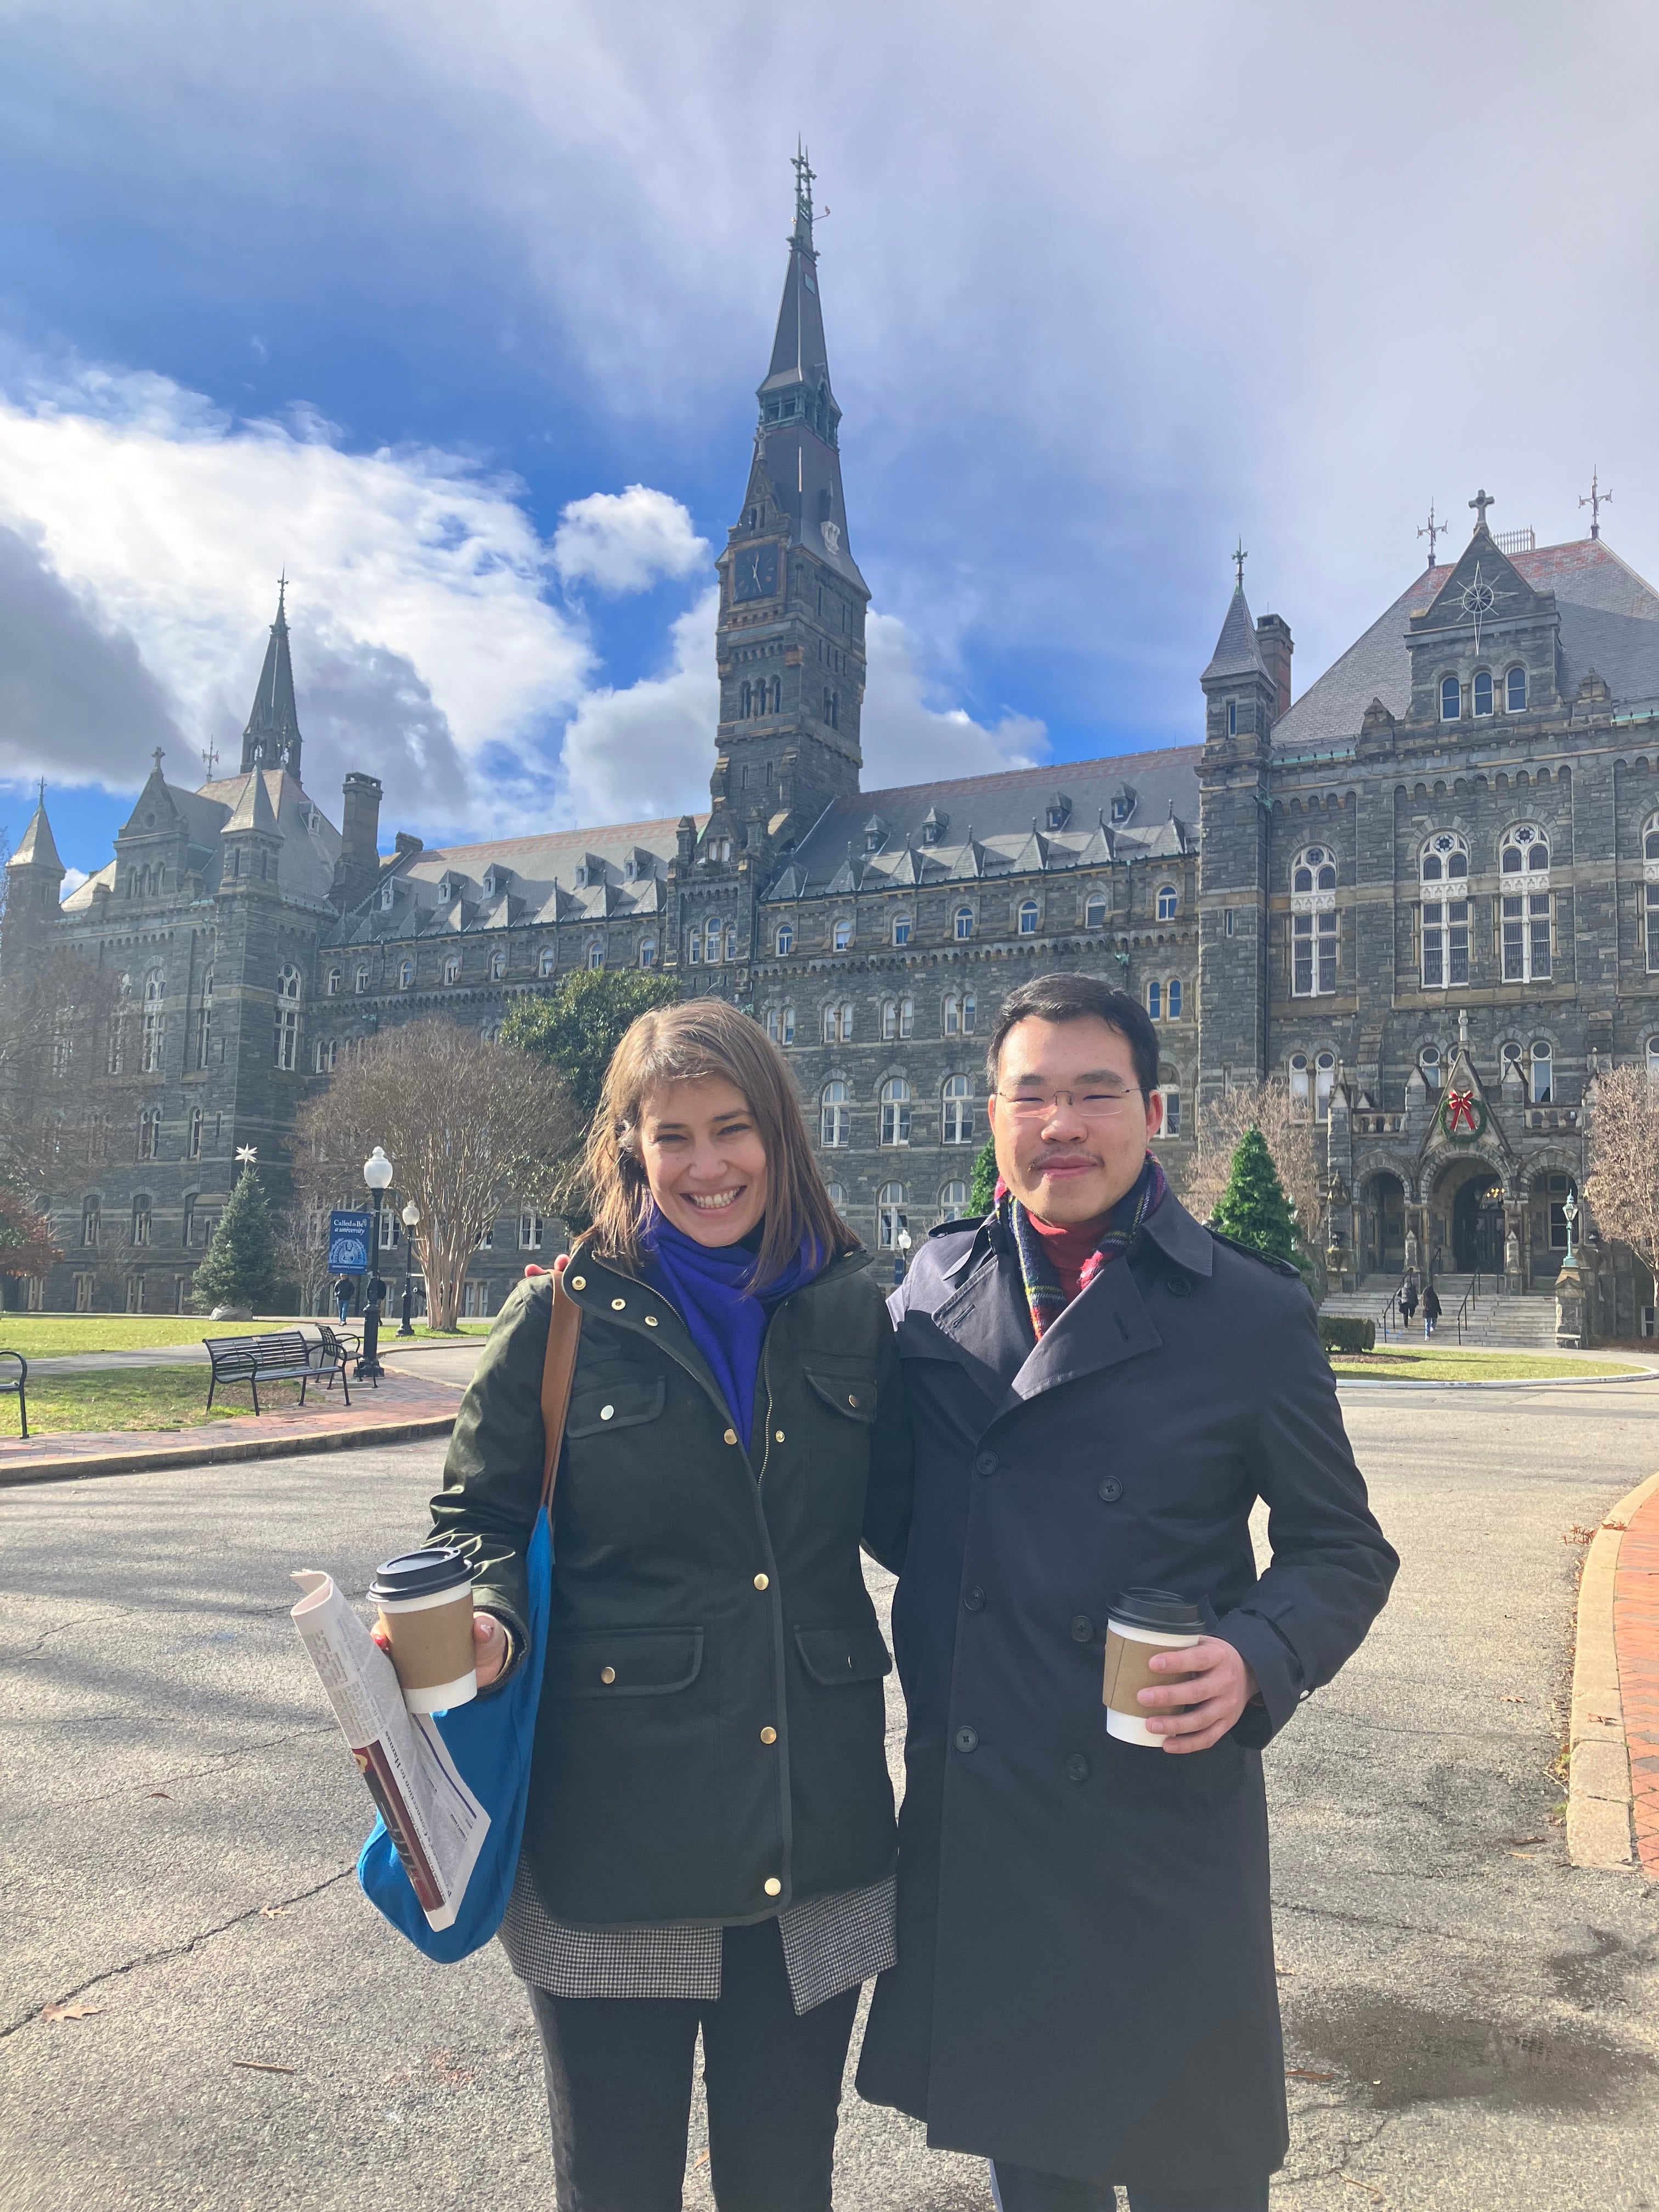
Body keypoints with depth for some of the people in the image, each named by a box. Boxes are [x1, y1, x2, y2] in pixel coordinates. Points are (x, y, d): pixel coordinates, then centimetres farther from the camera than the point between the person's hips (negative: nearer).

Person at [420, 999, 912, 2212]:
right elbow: (481, 1517, 1)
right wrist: (489, 1621, -19)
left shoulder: (852, 1312, 1)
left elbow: (904, 1519, 8)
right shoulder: (568, 1316, -5)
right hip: (615, 1834, -2)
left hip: (813, 1836, 2)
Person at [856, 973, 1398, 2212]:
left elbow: (1342, 1550, 0)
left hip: (1165, 1822, -3)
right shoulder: (936, 1284, 1)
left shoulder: (1255, 1314, -8)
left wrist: (1258, 1659, -21)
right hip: (965, 1818, 4)